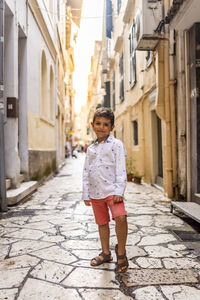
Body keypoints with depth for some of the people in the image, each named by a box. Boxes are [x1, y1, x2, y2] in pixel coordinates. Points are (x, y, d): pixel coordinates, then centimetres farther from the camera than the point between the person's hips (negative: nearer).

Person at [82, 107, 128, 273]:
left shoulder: (116, 144, -3)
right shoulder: (91, 148, 13)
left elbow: (121, 169, -9)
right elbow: (86, 172, 15)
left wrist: (119, 190, -17)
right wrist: (86, 194, 12)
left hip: (111, 190, -5)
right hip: (95, 193, 5)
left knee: (120, 217, -23)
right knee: (102, 223, 15)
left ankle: (121, 251, -1)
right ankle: (106, 253, 33)